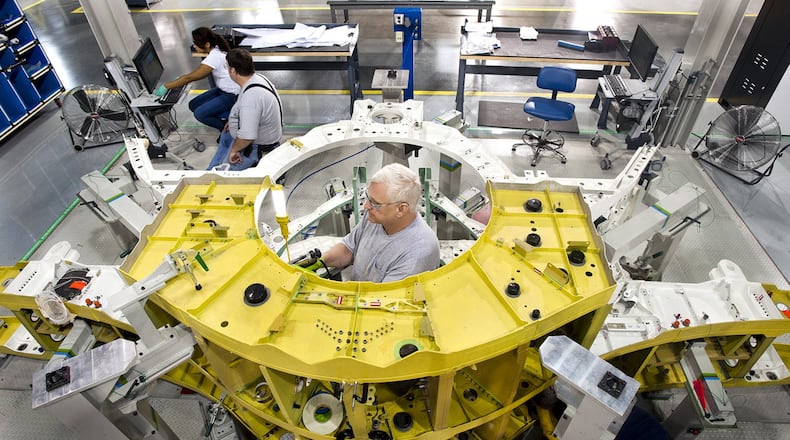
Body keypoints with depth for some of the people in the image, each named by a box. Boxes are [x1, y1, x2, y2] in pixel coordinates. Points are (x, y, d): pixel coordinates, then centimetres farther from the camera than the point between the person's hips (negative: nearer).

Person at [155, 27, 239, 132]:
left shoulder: (214, 57, -26)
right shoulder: (216, 50, 1)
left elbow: (190, 77, -22)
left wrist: (166, 87, -15)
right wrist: (182, 79, 4)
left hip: (232, 95, -10)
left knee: (199, 114, -17)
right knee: (193, 105, 6)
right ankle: (228, 114, 7)